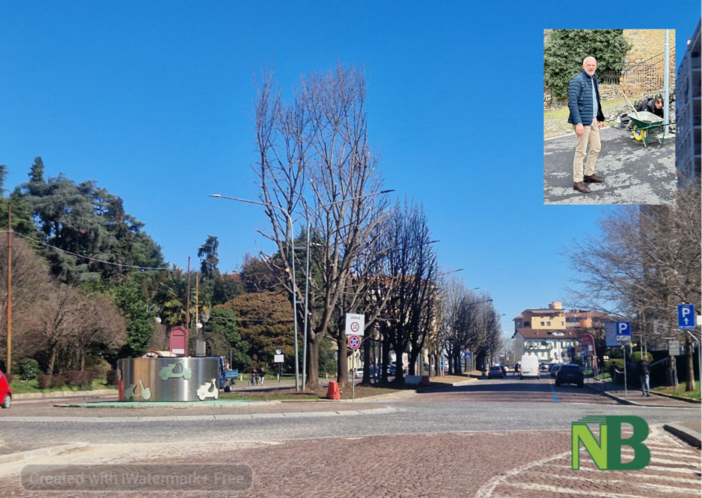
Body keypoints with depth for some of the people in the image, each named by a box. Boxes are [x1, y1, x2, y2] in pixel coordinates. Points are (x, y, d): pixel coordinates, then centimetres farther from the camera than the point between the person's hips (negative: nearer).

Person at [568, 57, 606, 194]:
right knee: (581, 152, -4)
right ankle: (577, 181, 2)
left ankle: (589, 174, 31)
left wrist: (600, 118, 20)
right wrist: (578, 123, -24)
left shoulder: (593, 80, 14)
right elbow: (572, 103, -19)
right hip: (583, 121, -9)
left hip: (593, 120, 9)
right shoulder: (577, 81, -13)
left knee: (595, 148, 16)